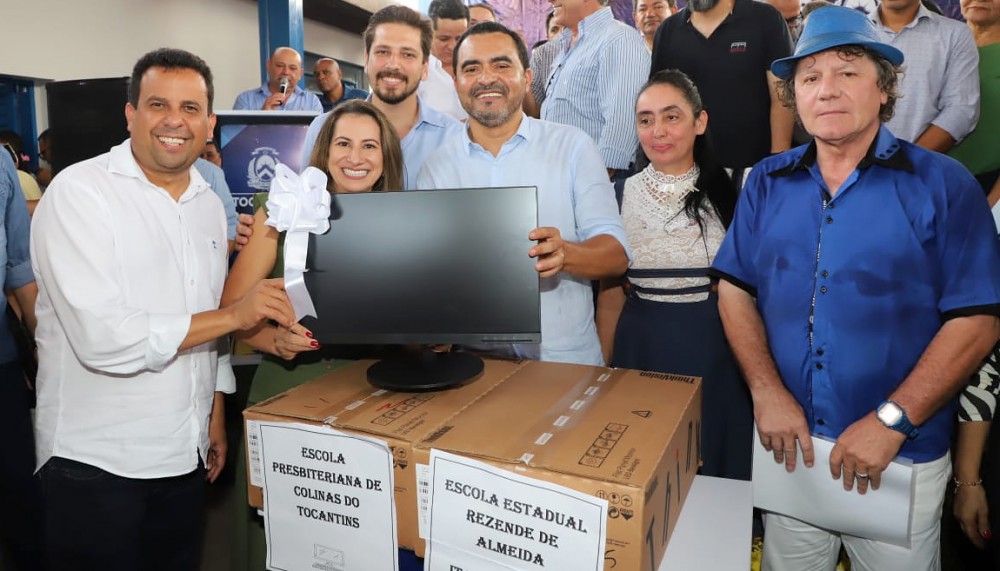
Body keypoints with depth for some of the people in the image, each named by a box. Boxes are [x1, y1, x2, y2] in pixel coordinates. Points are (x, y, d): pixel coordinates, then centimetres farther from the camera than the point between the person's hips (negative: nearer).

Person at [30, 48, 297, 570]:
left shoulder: (209, 205, 7)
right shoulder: (79, 192, -13)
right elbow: (105, 339, -23)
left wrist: (216, 417, 13)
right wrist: (234, 316, -18)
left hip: (186, 454, 6)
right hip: (95, 462, -5)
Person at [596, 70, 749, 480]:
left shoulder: (728, 192, -2)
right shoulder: (624, 194, 2)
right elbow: (611, 293, 7)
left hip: (714, 354, -1)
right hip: (641, 351, 1)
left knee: (715, 471, 12)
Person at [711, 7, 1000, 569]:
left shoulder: (943, 185, -7)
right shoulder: (768, 183, 2)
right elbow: (736, 291, 1)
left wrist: (891, 421, -17)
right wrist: (767, 393, -10)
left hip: (903, 457, -2)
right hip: (790, 445, 3)